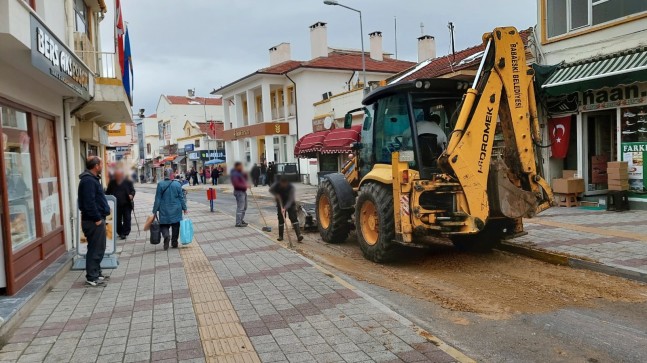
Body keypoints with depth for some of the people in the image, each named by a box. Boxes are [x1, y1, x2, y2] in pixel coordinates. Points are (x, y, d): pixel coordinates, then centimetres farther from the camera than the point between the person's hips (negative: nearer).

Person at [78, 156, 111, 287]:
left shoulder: (92, 179, 16)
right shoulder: (88, 180, -18)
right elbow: (89, 202, -25)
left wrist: (103, 212, 18)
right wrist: (97, 218, -22)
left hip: (97, 219, 11)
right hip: (93, 221, -11)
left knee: (99, 248, 17)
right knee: (95, 249, -5)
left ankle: (96, 273, 26)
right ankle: (92, 277, 2)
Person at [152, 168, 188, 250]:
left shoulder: (160, 184, -8)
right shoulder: (177, 184, -6)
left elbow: (157, 199, -4)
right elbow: (181, 198, -1)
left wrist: (155, 211, 2)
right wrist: (184, 208, 8)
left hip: (164, 210, -1)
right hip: (176, 210, 1)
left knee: (164, 225, 10)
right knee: (175, 226, 12)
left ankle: (166, 235, -19)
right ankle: (174, 243, 16)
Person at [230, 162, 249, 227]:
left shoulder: (240, 172, 14)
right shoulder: (234, 174, -16)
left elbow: (245, 179, 21)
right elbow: (236, 184, -24)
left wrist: (245, 174, 1)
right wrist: (245, 186, -21)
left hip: (243, 191, 11)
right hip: (239, 192, -11)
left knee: (244, 207, 17)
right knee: (240, 207, -11)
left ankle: (241, 220, 27)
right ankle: (238, 223, -9)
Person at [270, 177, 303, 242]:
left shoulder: (291, 187, -28)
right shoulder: (276, 185, -21)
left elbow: (290, 199, -32)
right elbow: (271, 190, -1)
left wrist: (285, 208, -43)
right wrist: (276, 194, -20)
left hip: (290, 204, -2)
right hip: (280, 204, 2)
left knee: (294, 218, -13)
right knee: (281, 219, 4)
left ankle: (299, 235, -20)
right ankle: (280, 236, 18)